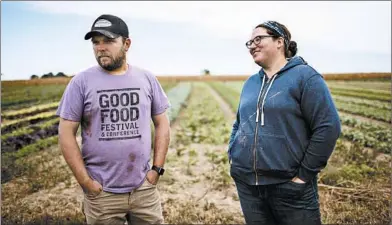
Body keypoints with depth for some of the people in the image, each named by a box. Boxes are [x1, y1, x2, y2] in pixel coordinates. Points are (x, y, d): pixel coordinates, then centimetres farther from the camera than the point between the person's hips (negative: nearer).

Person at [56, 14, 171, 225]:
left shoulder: (147, 78, 2)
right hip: (101, 193, -1)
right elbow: (66, 133, -5)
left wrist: (157, 169, -1)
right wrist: (86, 181, -8)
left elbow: (162, 124, 6)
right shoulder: (81, 81, -4)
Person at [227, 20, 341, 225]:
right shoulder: (250, 82, 11)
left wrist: (305, 173, -12)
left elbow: (328, 127, -13)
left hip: (289, 186, -5)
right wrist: (233, 156, 8)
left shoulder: (304, 76, -7)